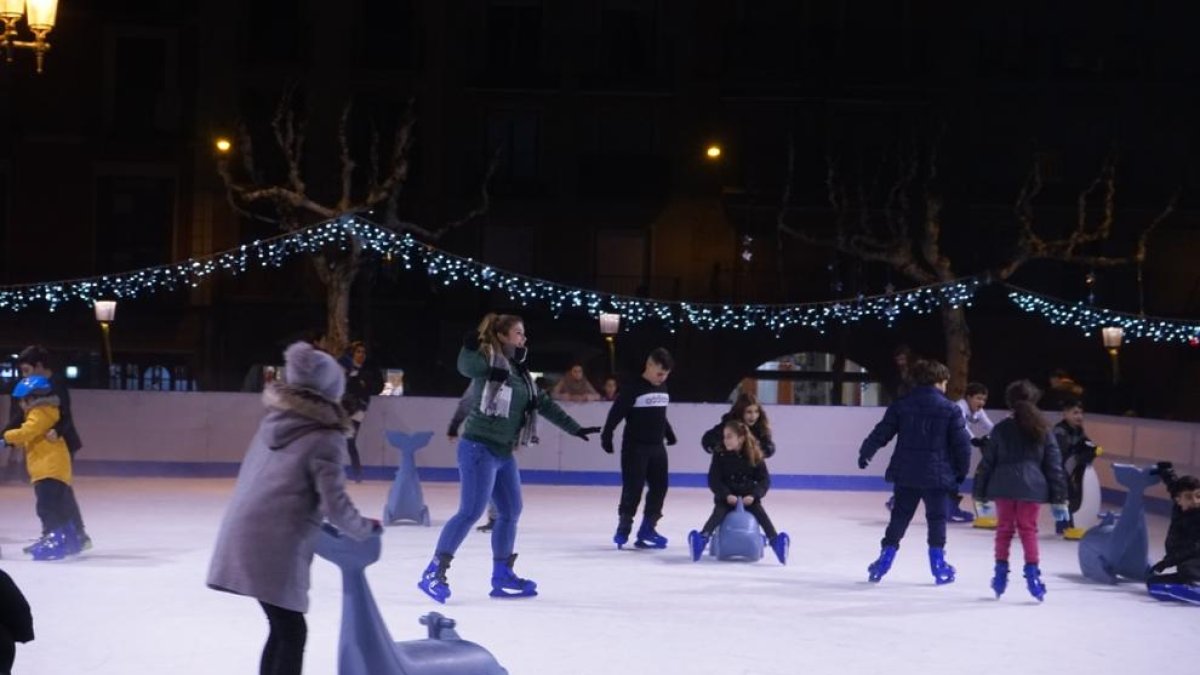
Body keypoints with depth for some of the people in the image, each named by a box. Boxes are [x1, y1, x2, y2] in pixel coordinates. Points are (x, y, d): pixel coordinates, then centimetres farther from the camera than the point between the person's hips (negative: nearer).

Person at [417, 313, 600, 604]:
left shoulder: (519, 370, 15)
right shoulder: (488, 360, -9)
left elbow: (544, 403, 22)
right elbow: (466, 366, -32)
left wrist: (575, 428, 24)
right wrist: (470, 347, -53)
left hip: (504, 451, 9)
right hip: (479, 448, -9)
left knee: (511, 512, 12)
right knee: (471, 512, -13)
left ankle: (502, 576, 22)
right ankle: (433, 572, -9)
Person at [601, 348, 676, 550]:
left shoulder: (663, 388, 9)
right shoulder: (633, 388, -13)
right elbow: (616, 412, -15)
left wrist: (669, 433, 32)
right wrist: (607, 435, -19)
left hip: (657, 447, 7)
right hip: (635, 447, -7)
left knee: (659, 487, 5)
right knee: (633, 488, -8)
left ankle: (647, 529, 13)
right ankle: (623, 528, 3)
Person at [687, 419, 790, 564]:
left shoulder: (755, 456, -2)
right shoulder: (720, 455, -2)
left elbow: (764, 480, -1)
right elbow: (713, 480, -5)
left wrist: (754, 495, -19)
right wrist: (727, 495, -21)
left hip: (748, 498, 1)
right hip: (726, 497, -1)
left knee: (761, 513, -25)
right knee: (718, 512, -28)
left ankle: (775, 541, -40)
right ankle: (702, 538, -50)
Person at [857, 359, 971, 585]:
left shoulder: (900, 406, 0)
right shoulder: (950, 410, -6)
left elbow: (881, 433, 2)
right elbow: (961, 444, -5)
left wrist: (865, 453, 17)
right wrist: (962, 470, 10)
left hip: (905, 473, 2)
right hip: (936, 474, -2)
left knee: (900, 515, 14)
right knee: (936, 517, 9)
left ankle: (886, 558, 13)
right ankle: (938, 564, 12)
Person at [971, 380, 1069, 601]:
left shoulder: (1001, 429, 4)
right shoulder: (1043, 431, 6)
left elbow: (987, 462, 5)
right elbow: (1054, 466, 6)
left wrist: (981, 494, 11)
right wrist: (1058, 499, 10)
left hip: (1003, 485, 0)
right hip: (1031, 487, 0)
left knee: (1004, 529, 10)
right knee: (1028, 529, 7)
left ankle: (1001, 572, 12)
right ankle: (1032, 573, 0)